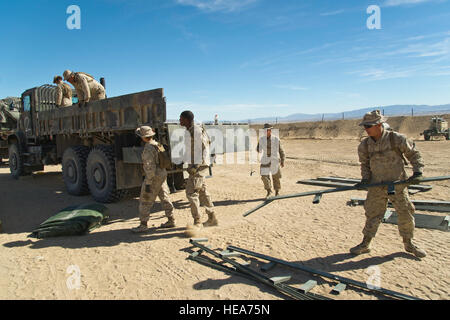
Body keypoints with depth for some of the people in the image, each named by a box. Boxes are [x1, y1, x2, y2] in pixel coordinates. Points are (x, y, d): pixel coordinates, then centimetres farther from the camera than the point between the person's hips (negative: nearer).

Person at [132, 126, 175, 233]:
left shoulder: (148, 149, -20)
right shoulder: (158, 145, 8)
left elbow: (150, 167, -24)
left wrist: (148, 183, -20)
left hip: (154, 177, -9)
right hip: (162, 175, 9)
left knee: (145, 201, 0)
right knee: (165, 198, 14)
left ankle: (143, 225, 7)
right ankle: (171, 221, 21)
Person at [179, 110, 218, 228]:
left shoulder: (197, 130, -14)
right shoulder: (190, 131, 16)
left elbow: (205, 149, -18)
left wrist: (197, 165, -23)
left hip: (199, 166, -10)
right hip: (194, 166, 10)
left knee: (191, 193, -11)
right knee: (203, 192, 12)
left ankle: (197, 222, -5)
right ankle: (212, 219, 21)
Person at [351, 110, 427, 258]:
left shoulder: (397, 139, -12)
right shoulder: (364, 145, -4)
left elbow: (414, 154, -1)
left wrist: (417, 172, -13)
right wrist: (365, 179, -5)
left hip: (397, 185, -1)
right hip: (376, 186, 1)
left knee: (406, 214, 10)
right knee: (372, 214, 5)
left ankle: (409, 244, 31)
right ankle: (365, 244, 17)